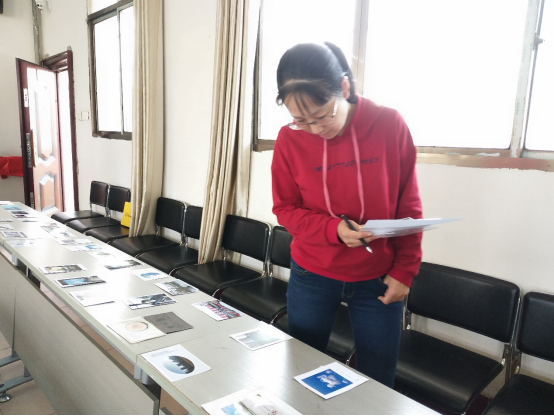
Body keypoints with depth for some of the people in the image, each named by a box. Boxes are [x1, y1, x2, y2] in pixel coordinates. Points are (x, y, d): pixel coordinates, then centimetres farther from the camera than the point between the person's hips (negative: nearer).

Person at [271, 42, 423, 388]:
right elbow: (285, 209, -2)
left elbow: (408, 207, -3)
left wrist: (404, 271, -4)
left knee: (377, 386, 11)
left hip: (378, 280, 0)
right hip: (312, 277, 1)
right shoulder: (290, 139, -10)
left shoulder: (390, 125, -11)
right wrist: (333, 229, -18)